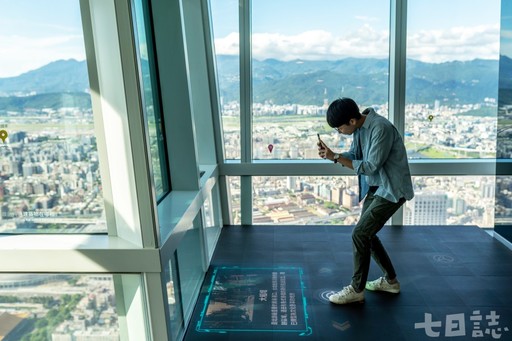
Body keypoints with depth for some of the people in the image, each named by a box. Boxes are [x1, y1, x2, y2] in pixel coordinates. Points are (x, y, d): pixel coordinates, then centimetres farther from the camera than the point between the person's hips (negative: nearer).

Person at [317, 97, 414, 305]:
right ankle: (390, 280, 31)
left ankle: (356, 290, 5)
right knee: (366, 234, 14)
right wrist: (331, 155, -10)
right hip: (375, 187, 9)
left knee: (360, 234, -11)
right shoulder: (359, 127, 1)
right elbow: (353, 156, 9)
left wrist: (336, 157, -25)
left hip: (392, 189, -9)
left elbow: (371, 166, -26)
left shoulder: (381, 128, -26)